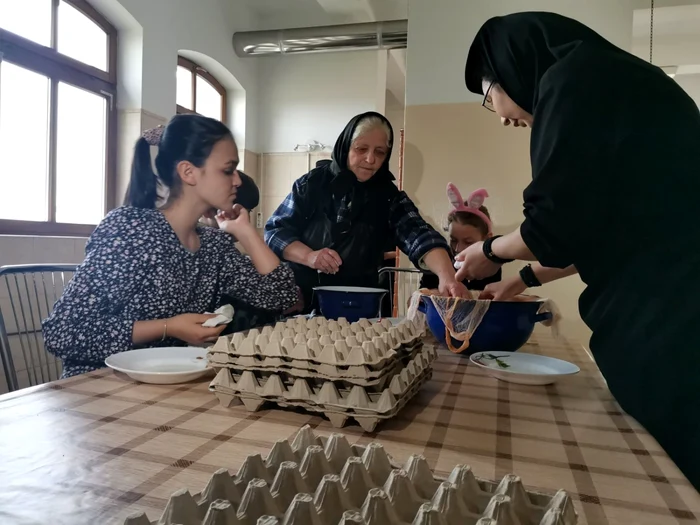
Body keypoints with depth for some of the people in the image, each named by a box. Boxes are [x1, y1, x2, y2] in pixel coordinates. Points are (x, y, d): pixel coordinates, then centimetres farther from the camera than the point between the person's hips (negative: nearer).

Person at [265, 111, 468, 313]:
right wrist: (308, 256, -17)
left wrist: (447, 276, -35)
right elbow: (275, 230, 2)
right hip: (301, 298, -1)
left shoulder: (389, 197, 0)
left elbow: (419, 235, -16)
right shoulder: (313, 182, 0)